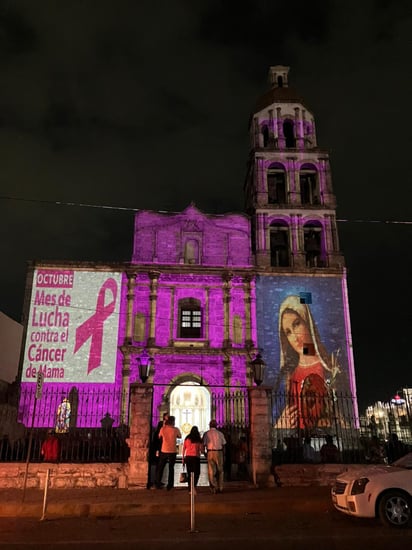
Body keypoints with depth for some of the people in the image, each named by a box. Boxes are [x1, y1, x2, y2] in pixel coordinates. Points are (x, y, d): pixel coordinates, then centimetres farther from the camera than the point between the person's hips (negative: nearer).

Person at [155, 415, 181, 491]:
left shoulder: (163, 428, -3)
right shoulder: (176, 429, -7)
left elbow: (159, 437, 13)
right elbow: (180, 436, 9)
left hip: (164, 451, 2)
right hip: (172, 451, -2)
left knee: (160, 468, 15)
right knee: (171, 468, 9)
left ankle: (158, 484, 17)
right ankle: (169, 485, 7)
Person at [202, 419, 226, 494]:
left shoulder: (206, 434, 3)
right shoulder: (220, 433, 5)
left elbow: (203, 445, -1)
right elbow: (223, 445, 5)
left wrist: (205, 453, 11)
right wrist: (223, 455, 13)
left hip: (210, 452, 0)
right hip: (219, 452, 1)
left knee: (211, 471, 6)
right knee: (220, 471, 12)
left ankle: (213, 488, 4)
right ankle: (220, 488, 13)